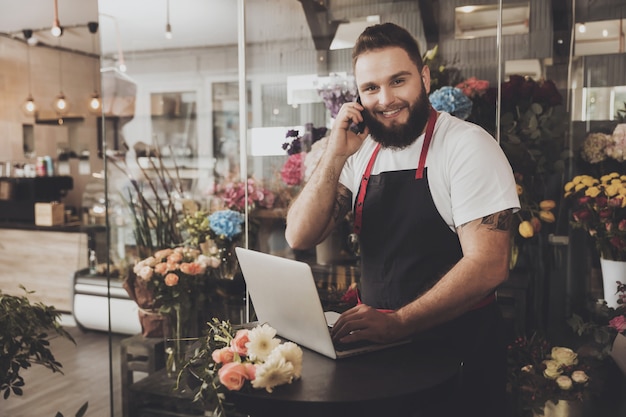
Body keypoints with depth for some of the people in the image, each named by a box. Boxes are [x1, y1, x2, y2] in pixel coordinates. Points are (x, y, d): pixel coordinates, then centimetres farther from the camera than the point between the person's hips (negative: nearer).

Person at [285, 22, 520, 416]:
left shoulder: (468, 145, -13)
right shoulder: (360, 151, 4)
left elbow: (488, 266, -20)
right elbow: (300, 238, -3)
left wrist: (397, 322, -26)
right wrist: (335, 156, -14)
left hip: (458, 350, -4)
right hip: (378, 341, 4)